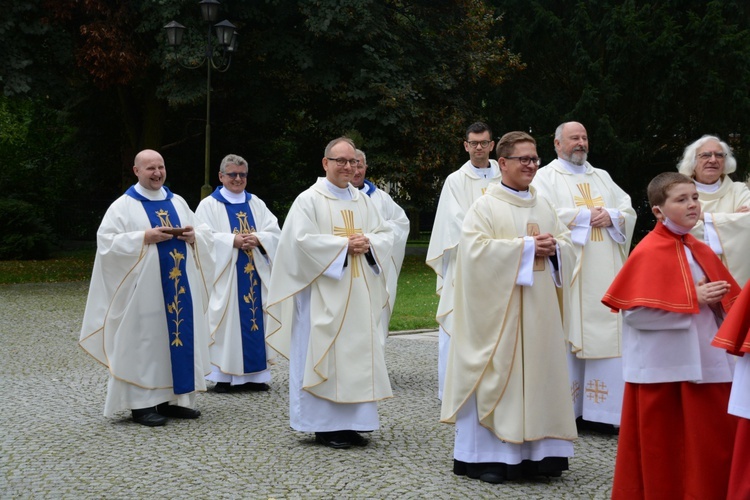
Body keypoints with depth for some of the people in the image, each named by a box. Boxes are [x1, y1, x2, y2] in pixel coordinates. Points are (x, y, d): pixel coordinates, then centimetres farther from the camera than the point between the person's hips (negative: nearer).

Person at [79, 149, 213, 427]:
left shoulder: (178, 202, 15)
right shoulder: (123, 206, -1)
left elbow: (205, 234, 16)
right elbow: (106, 241, -11)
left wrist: (193, 236, -7)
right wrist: (144, 238, -19)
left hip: (180, 286, 6)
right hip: (144, 288, -5)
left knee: (180, 336, 6)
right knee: (145, 341, -4)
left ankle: (173, 399, 16)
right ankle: (142, 404, 2)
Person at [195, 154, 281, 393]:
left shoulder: (256, 204, 15)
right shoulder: (209, 205, 3)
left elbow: (275, 233, 5)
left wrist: (257, 239, -15)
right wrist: (233, 241, -20)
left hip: (255, 274, 4)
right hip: (225, 276, -4)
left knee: (255, 318, 3)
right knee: (226, 321, -6)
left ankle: (253, 375, 9)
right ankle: (223, 376, -1)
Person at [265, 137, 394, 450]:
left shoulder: (363, 201, 15)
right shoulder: (309, 200, -3)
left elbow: (386, 234, 13)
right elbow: (303, 240, -14)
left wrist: (369, 243, -9)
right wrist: (344, 244, -16)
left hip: (360, 294, 6)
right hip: (324, 294, -6)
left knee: (358, 352, 5)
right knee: (325, 354, -5)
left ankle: (351, 422, 12)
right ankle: (324, 425, 2)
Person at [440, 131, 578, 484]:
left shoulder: (544, 207, 15)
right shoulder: (485, 207, -3)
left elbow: (568, 245, 15)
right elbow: (475, 248, -16)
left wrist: (553, 248, -8)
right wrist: (525, 246, -17)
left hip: (539, 311, 6)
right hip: (499, 309, -6)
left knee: (539, 374, 6)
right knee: (496, 375, -5)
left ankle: (537, 451, 13)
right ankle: (487, 455, 2)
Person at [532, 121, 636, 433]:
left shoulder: (602, 177, 22)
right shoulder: (546, 177, 5)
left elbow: (629, 210, 14)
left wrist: (611, 217, -7)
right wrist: (585, 216, -9)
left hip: (604, 275, 5)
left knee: (605, 335, -1)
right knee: (568, 337, -6)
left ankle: (599, 411, 2)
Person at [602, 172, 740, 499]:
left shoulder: (701, 252, 11)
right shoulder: (649, 252, -11)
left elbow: (727, 299, 19)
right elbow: (635, 311, -18)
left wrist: (718, 300, -5)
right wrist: (693, 299, -18)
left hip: (707, 363, 7)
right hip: (663, 369, -7)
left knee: (713, 445, 9)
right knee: (663, 453, 3)